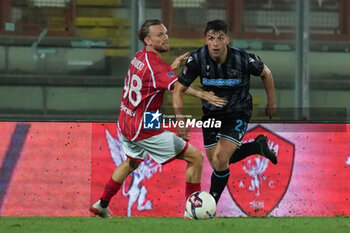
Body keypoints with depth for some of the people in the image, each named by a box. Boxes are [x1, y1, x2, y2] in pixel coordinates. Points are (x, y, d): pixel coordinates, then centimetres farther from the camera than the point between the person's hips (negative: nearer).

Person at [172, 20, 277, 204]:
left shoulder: (243, 60, -25)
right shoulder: (197, 59, -21)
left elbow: (265, 73, -2)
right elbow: (178, 90, -12)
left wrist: (271, 102, 8)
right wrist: (180, 120, -24)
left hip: (238, 113, -4)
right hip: (211, 113, 4)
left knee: (220, 160, -18)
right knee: (215, 162, 13)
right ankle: (258, 146, 36)